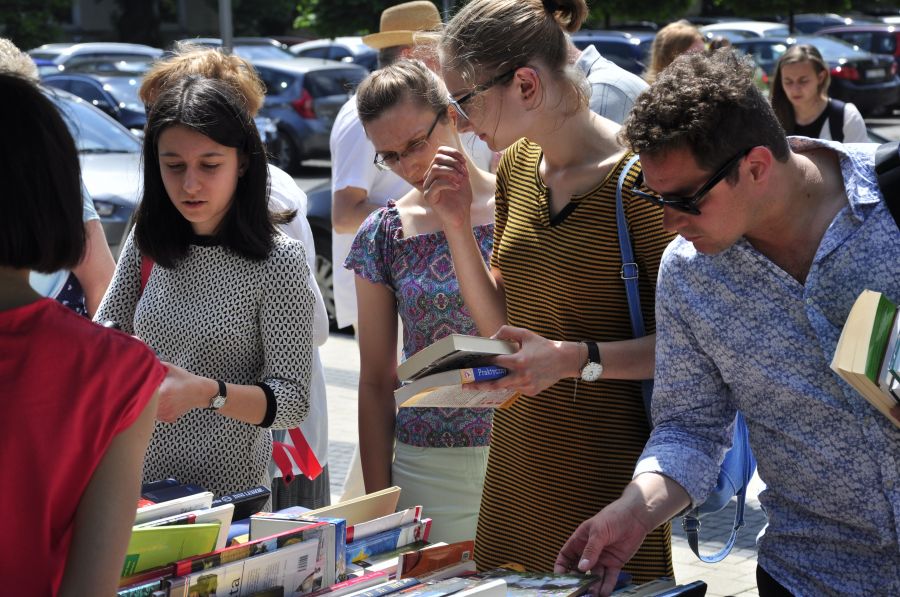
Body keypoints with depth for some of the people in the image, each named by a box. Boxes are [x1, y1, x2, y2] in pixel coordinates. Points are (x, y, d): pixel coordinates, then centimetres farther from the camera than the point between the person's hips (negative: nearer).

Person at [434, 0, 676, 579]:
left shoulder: (634, 177, -17)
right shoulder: (516, 166, 7)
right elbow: (499, 324, 10)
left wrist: (577, 358, -27)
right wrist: (459, 225, -2)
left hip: (606, 464, -7)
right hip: (515, 458, 7)